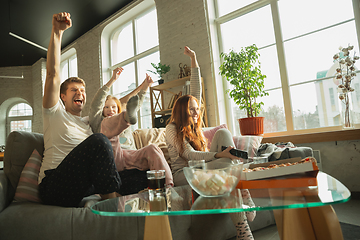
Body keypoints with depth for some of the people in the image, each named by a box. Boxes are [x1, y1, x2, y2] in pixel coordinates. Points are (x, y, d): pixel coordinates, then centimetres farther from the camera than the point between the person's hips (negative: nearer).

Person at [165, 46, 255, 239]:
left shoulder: (193, 124, 15)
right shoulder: (172, 128, -4)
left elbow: (196, 91, 13)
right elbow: (189, 155, -16)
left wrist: (194, 60, 12)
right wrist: (219, 154, -31)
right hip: (183, 173, -6)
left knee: (223, 132, -18)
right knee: (225, 165, -36)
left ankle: (245, 196, -28)